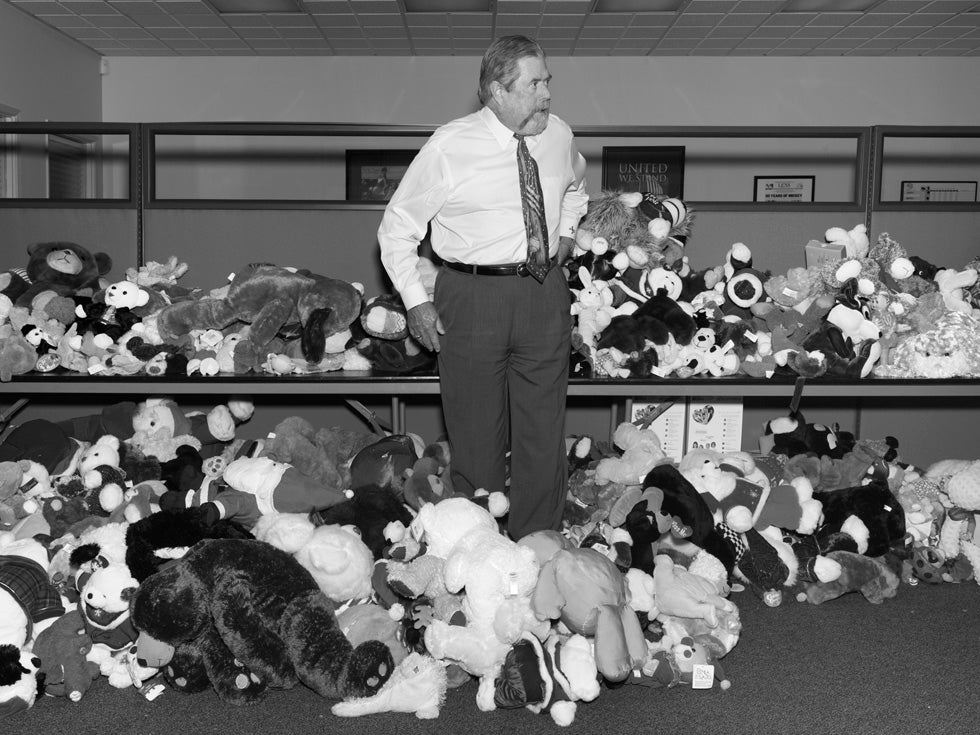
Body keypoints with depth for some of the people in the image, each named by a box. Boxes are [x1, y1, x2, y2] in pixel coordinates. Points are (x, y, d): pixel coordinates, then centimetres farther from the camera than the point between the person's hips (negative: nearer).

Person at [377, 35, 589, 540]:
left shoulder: (560, 137, 6)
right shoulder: (449, 147, -7)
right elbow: (396, 228, 0)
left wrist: (567, 231, 13)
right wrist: (415, 300, -5)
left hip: (545, 295, 4)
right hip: (473, 295, -3)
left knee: (543, 434, 9)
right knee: (476, 436, 5)